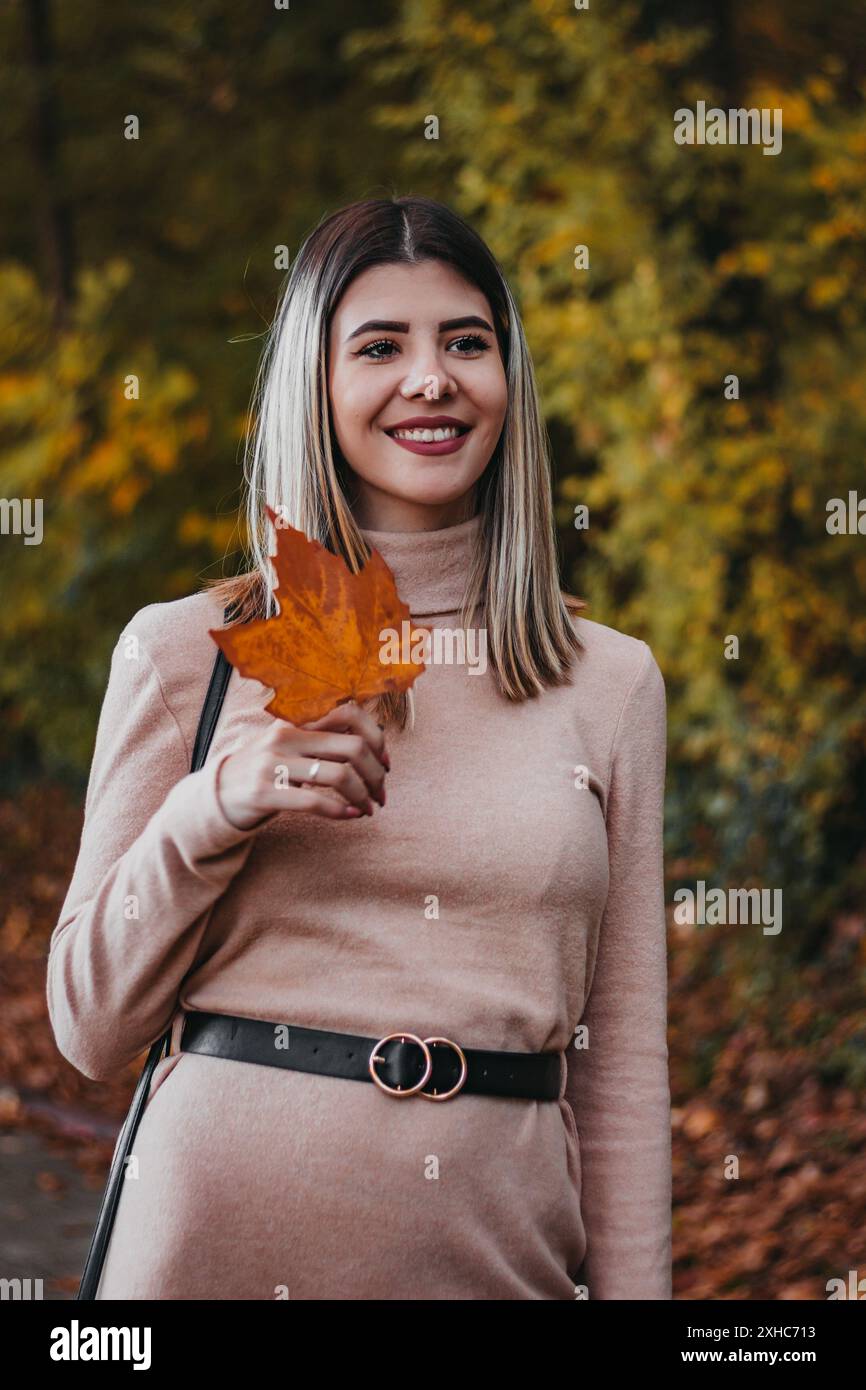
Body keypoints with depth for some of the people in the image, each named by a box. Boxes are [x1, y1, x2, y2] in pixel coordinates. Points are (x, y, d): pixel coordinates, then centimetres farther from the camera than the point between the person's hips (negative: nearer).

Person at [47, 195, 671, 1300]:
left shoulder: (611, 681, 6)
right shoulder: (183, 651, 1)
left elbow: (623, 1061, 7)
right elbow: (91, 1027, 2)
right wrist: (214, 810, -13)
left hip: (498, 1248, 2)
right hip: (230, 1232, -1)